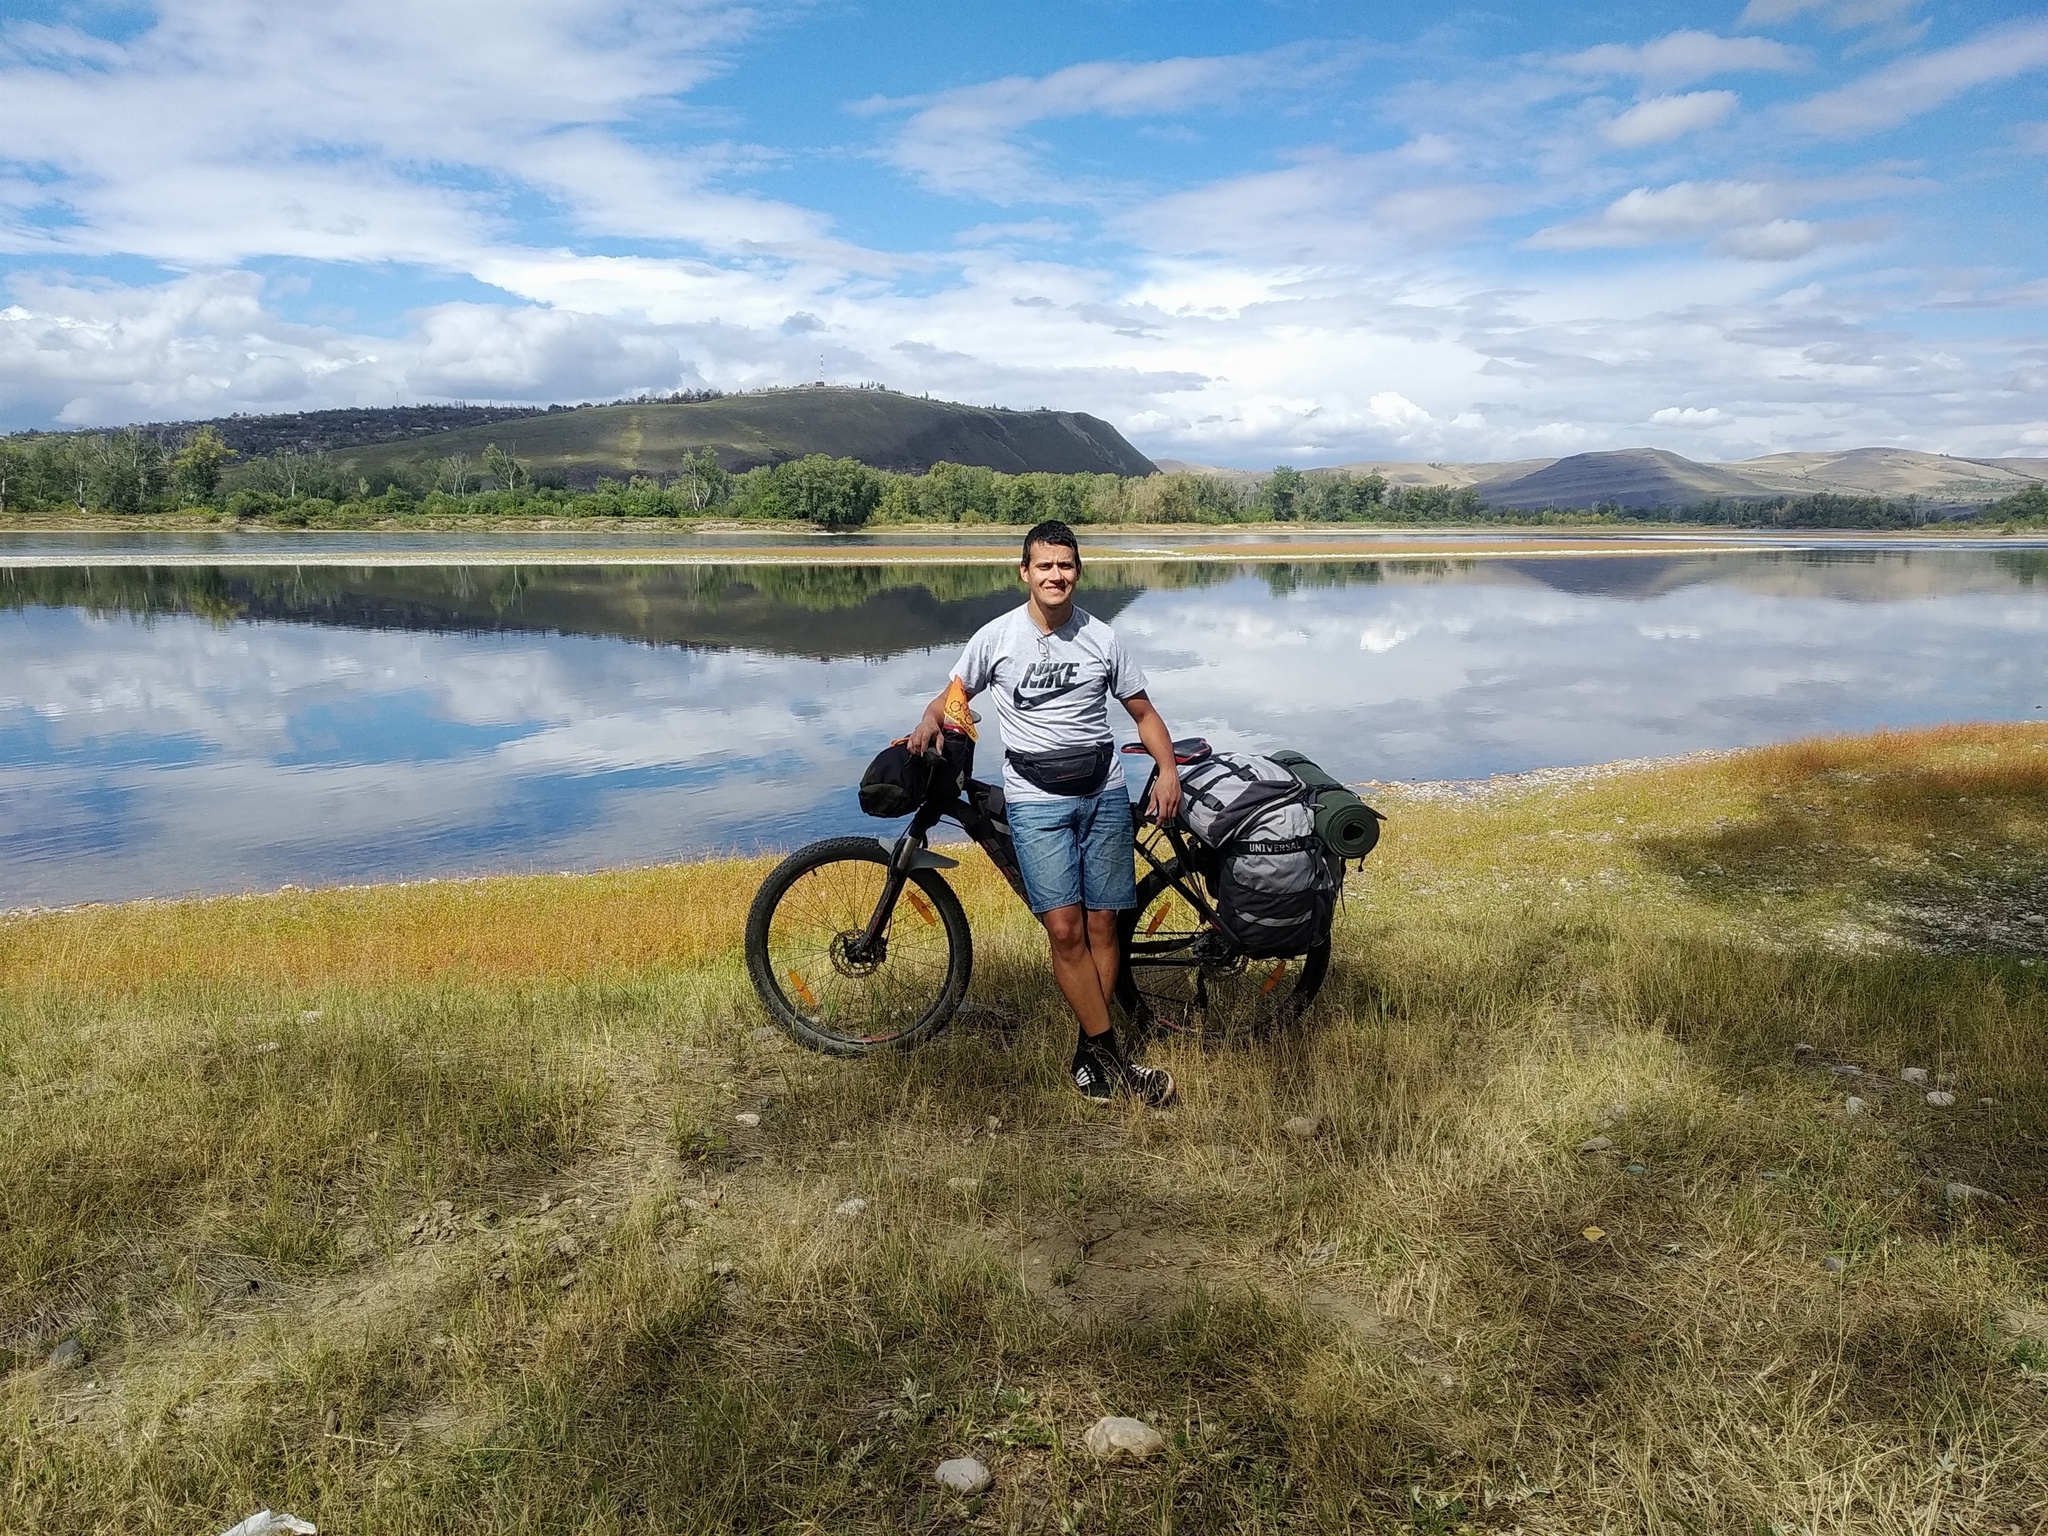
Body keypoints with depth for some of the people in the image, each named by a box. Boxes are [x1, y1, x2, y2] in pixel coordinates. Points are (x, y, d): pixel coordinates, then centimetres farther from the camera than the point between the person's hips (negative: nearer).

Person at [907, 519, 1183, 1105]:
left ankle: (1089, 1053, 14)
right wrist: (928, 721, -12)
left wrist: (1168, 770, -5)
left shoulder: (1102, 639, 5)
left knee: (1101, 925, 2)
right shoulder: (996, 637, 1)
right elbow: (952, 696, 11)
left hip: (1104, 793, 2)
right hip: (1036, 799, -2)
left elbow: (1143, 712, 11)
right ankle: (1114, 1056, -3)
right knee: (1064, 929, -12)